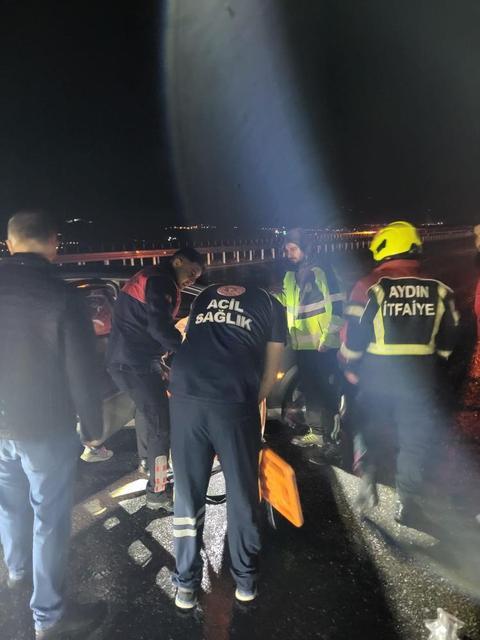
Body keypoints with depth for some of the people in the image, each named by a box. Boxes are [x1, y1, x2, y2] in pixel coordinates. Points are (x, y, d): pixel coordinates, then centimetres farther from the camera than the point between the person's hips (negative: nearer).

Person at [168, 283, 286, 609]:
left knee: (188, 493, 17)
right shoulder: (271, 304, 19)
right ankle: (246, 580, 33)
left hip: (185, 397, 3)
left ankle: (187, 584, 30)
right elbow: (270, 372, 16)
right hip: (234, 402, -2)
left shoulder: (205, 296, 28)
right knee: (242, 494, 16)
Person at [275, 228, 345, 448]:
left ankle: (331, 431, 13)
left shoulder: (322, 271, -8)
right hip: (302, 345, 7)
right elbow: (286, 306, 22)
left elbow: (337, 307, -13)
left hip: (322, 346, -7)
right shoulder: (290, 276, 14)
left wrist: (327, 337, -17)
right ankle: (316, 431, 26)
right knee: (310, 390, 14)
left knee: (327, 390, 1)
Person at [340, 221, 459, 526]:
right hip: (422, 375, 2)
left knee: (369, 429, 20)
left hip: (377, 373, -2)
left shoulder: (370, 286, -10)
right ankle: (407, 501, 18)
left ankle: (368, 483, 24)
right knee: (416, 438, 13)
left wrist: (351, 368, 6)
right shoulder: (439, 290, 1)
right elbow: (449, 339, 7)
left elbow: (354, 335, -10)